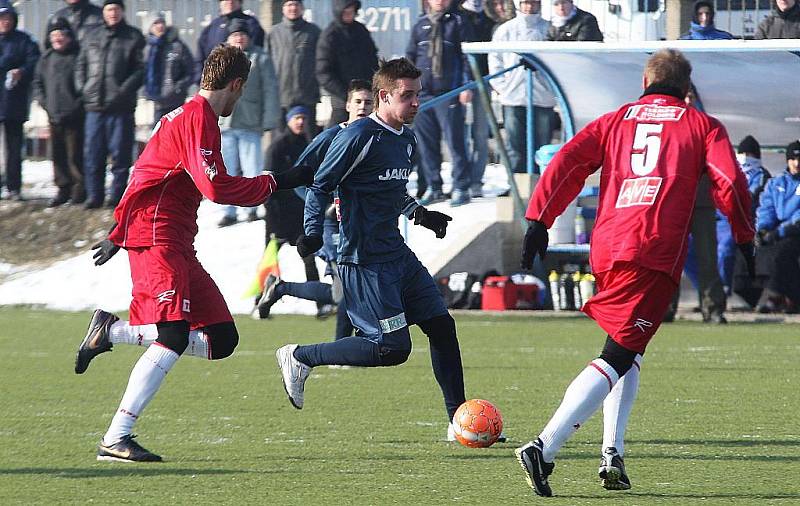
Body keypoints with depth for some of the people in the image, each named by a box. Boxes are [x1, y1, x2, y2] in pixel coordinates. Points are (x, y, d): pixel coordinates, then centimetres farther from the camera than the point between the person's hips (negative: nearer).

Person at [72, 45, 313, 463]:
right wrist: (277, 182, -9)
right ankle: (116, 439, -22)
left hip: (178, 247, 10)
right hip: (158, 238, -10)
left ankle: (112, 331, 6)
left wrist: (118, 235, 35)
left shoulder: (184, 116, 23)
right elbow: (216, 188, -19)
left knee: (221, 339, 3)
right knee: (174, 337, -22)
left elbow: (143, 177, 30)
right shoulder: (198, 118, -10)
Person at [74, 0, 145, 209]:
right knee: (92, 154, 3)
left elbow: (140, 69, -3)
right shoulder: (92, 36, 15)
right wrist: (82, 88, 4)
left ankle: (117, 195, 4)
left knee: (120, 154, -2)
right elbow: (81, 65, 19)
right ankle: (94, 195, 10)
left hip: (120, 106, -4)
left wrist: (124, 90, -14)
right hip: (94, 105, 4)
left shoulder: (133, 37, 3)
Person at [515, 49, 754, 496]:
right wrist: (745, 238, 15)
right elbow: (730, 183, 3)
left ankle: (613, 454, 8)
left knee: (629, 349, 23)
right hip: (657, 251, -5)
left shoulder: (615, 121, 22)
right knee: (619, 355, -9)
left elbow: (568, 162, 9)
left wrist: (539, 220, 5)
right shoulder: (702, 126, 15)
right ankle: (545, 447, -25)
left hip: (606, 249, 5)